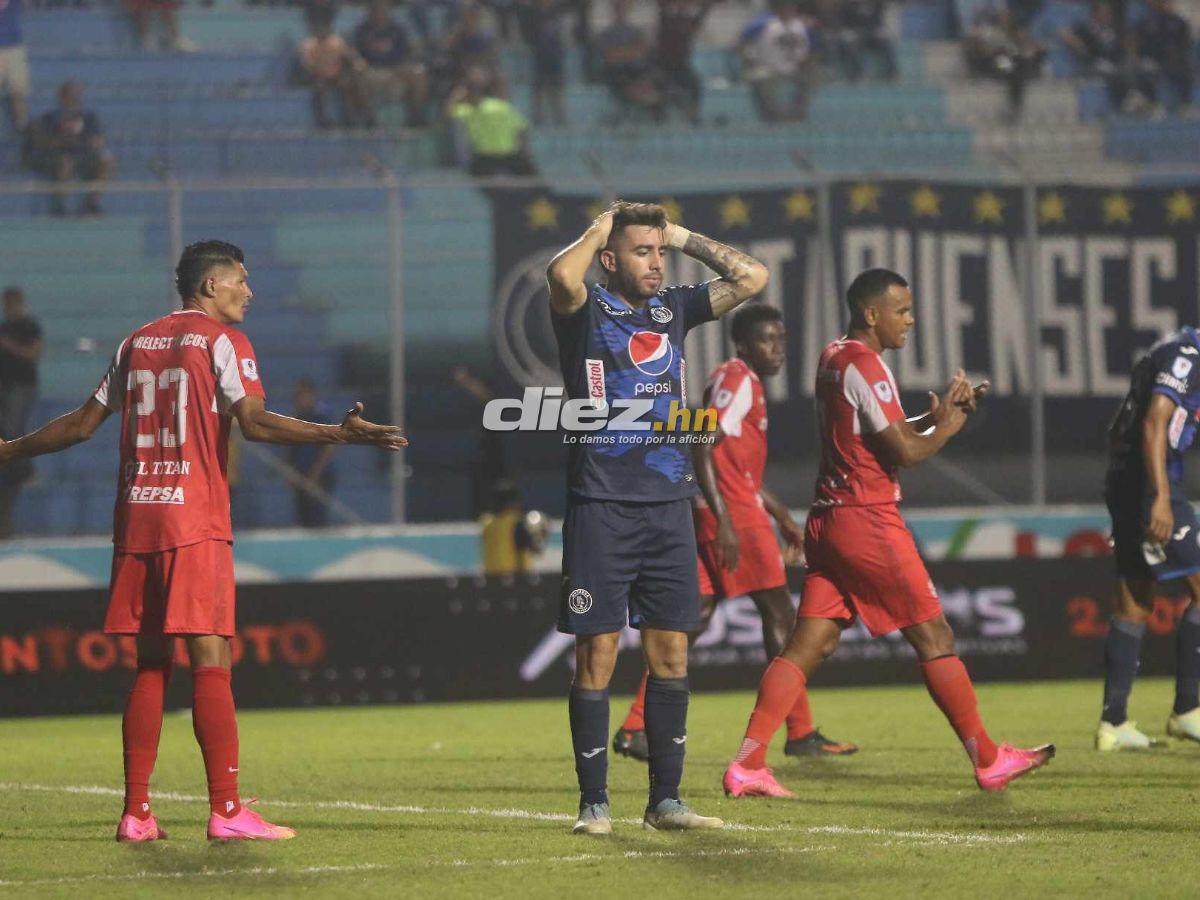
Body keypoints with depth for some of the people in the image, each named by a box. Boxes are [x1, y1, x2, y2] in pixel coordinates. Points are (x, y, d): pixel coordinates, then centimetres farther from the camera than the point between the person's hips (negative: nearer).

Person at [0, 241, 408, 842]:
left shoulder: (137, 344, 16)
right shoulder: (221, 341, -1)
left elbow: (82, 425, 19)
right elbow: (254, 423, -15)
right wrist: (340, 434, -22)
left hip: (135, 518, 6)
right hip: (195, 521, -6)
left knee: (151, 663, 9)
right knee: (210, 660, -8)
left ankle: (136, 813, 4)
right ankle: (226, 810, -14)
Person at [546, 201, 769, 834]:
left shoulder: (673, 310, 14)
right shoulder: (586, 310, -2)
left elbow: (751, 277, 9)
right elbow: (561, 274, -25)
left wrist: (683, 237, 9)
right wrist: (599, 230, -7)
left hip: (669, 502, 5)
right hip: (601, 504, -5)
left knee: (670, 653, 6)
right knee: (597, 653, -3)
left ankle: (665, 800, 11)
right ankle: (593, 803, 2)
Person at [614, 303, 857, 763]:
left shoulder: (748, 384, 21)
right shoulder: (736, 380, -10)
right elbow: (702, 448, -19)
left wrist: (783, 517, 33)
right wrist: (723, 521, -24)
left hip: (726, 516, 10)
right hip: (735, 516, -10)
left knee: (696, 617, 6)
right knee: (779, 613, -3)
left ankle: (635, 728, 1)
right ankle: (801, 734, 1)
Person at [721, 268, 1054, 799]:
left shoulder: (834, 359, 16)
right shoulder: (864, 366, -14)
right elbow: (907, 451, -15)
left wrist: (942, 412, 14)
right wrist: (946, 426, 3)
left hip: (830, 518, 9)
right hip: (869, 520, -9)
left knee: (809, 644, 3)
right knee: (934, 636, 0)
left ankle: (747, 765, -6)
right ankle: (988, 761, 7)